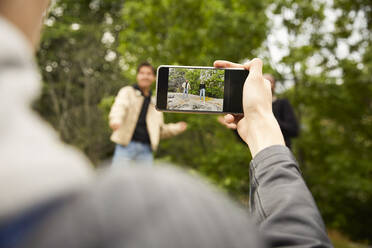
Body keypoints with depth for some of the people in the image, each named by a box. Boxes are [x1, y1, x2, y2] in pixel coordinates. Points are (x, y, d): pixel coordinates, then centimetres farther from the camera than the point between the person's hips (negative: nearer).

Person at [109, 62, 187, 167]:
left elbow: (160, 130, 24)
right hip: (126, 145, -3)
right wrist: (115, 120, -37)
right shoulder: (127, 91, 7)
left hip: (146, 149, 4)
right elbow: (119, 106, -16)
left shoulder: (155, 103, 20)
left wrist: (176, 128, 8)